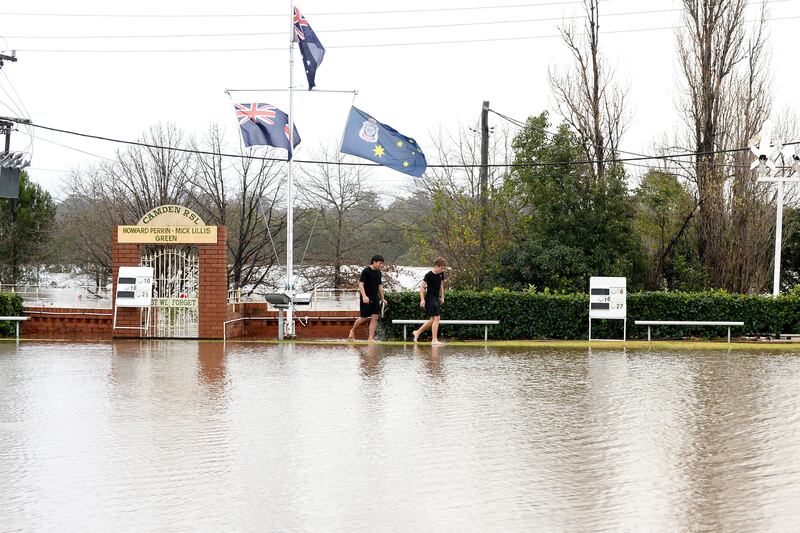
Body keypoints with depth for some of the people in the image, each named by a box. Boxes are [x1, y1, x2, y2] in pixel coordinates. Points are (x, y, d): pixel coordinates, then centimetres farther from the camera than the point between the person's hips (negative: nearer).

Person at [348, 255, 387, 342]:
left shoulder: (378, 272, 13)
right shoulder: (366, 271, -10)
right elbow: (361, 284, -16)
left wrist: (382, 298, 22)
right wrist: (364, 296, -27)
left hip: (375, 298, 7)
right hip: (366, 299, -7)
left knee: (375, 318, -3)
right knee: (364, 318, 0)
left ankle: (371, 338, -3)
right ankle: (352, 330, 24)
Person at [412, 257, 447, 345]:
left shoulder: (441, 274, 5)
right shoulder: (429, 275, -16)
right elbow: (422, 286, -14)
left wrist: (442, 297, 18)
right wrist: (422, 299, -18)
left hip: (437, 298, 8)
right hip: (430, 297, -8)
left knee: (433, 319, 13)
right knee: (436, 318, -11)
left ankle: (417, 332, 27)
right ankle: (434, 340, -8)